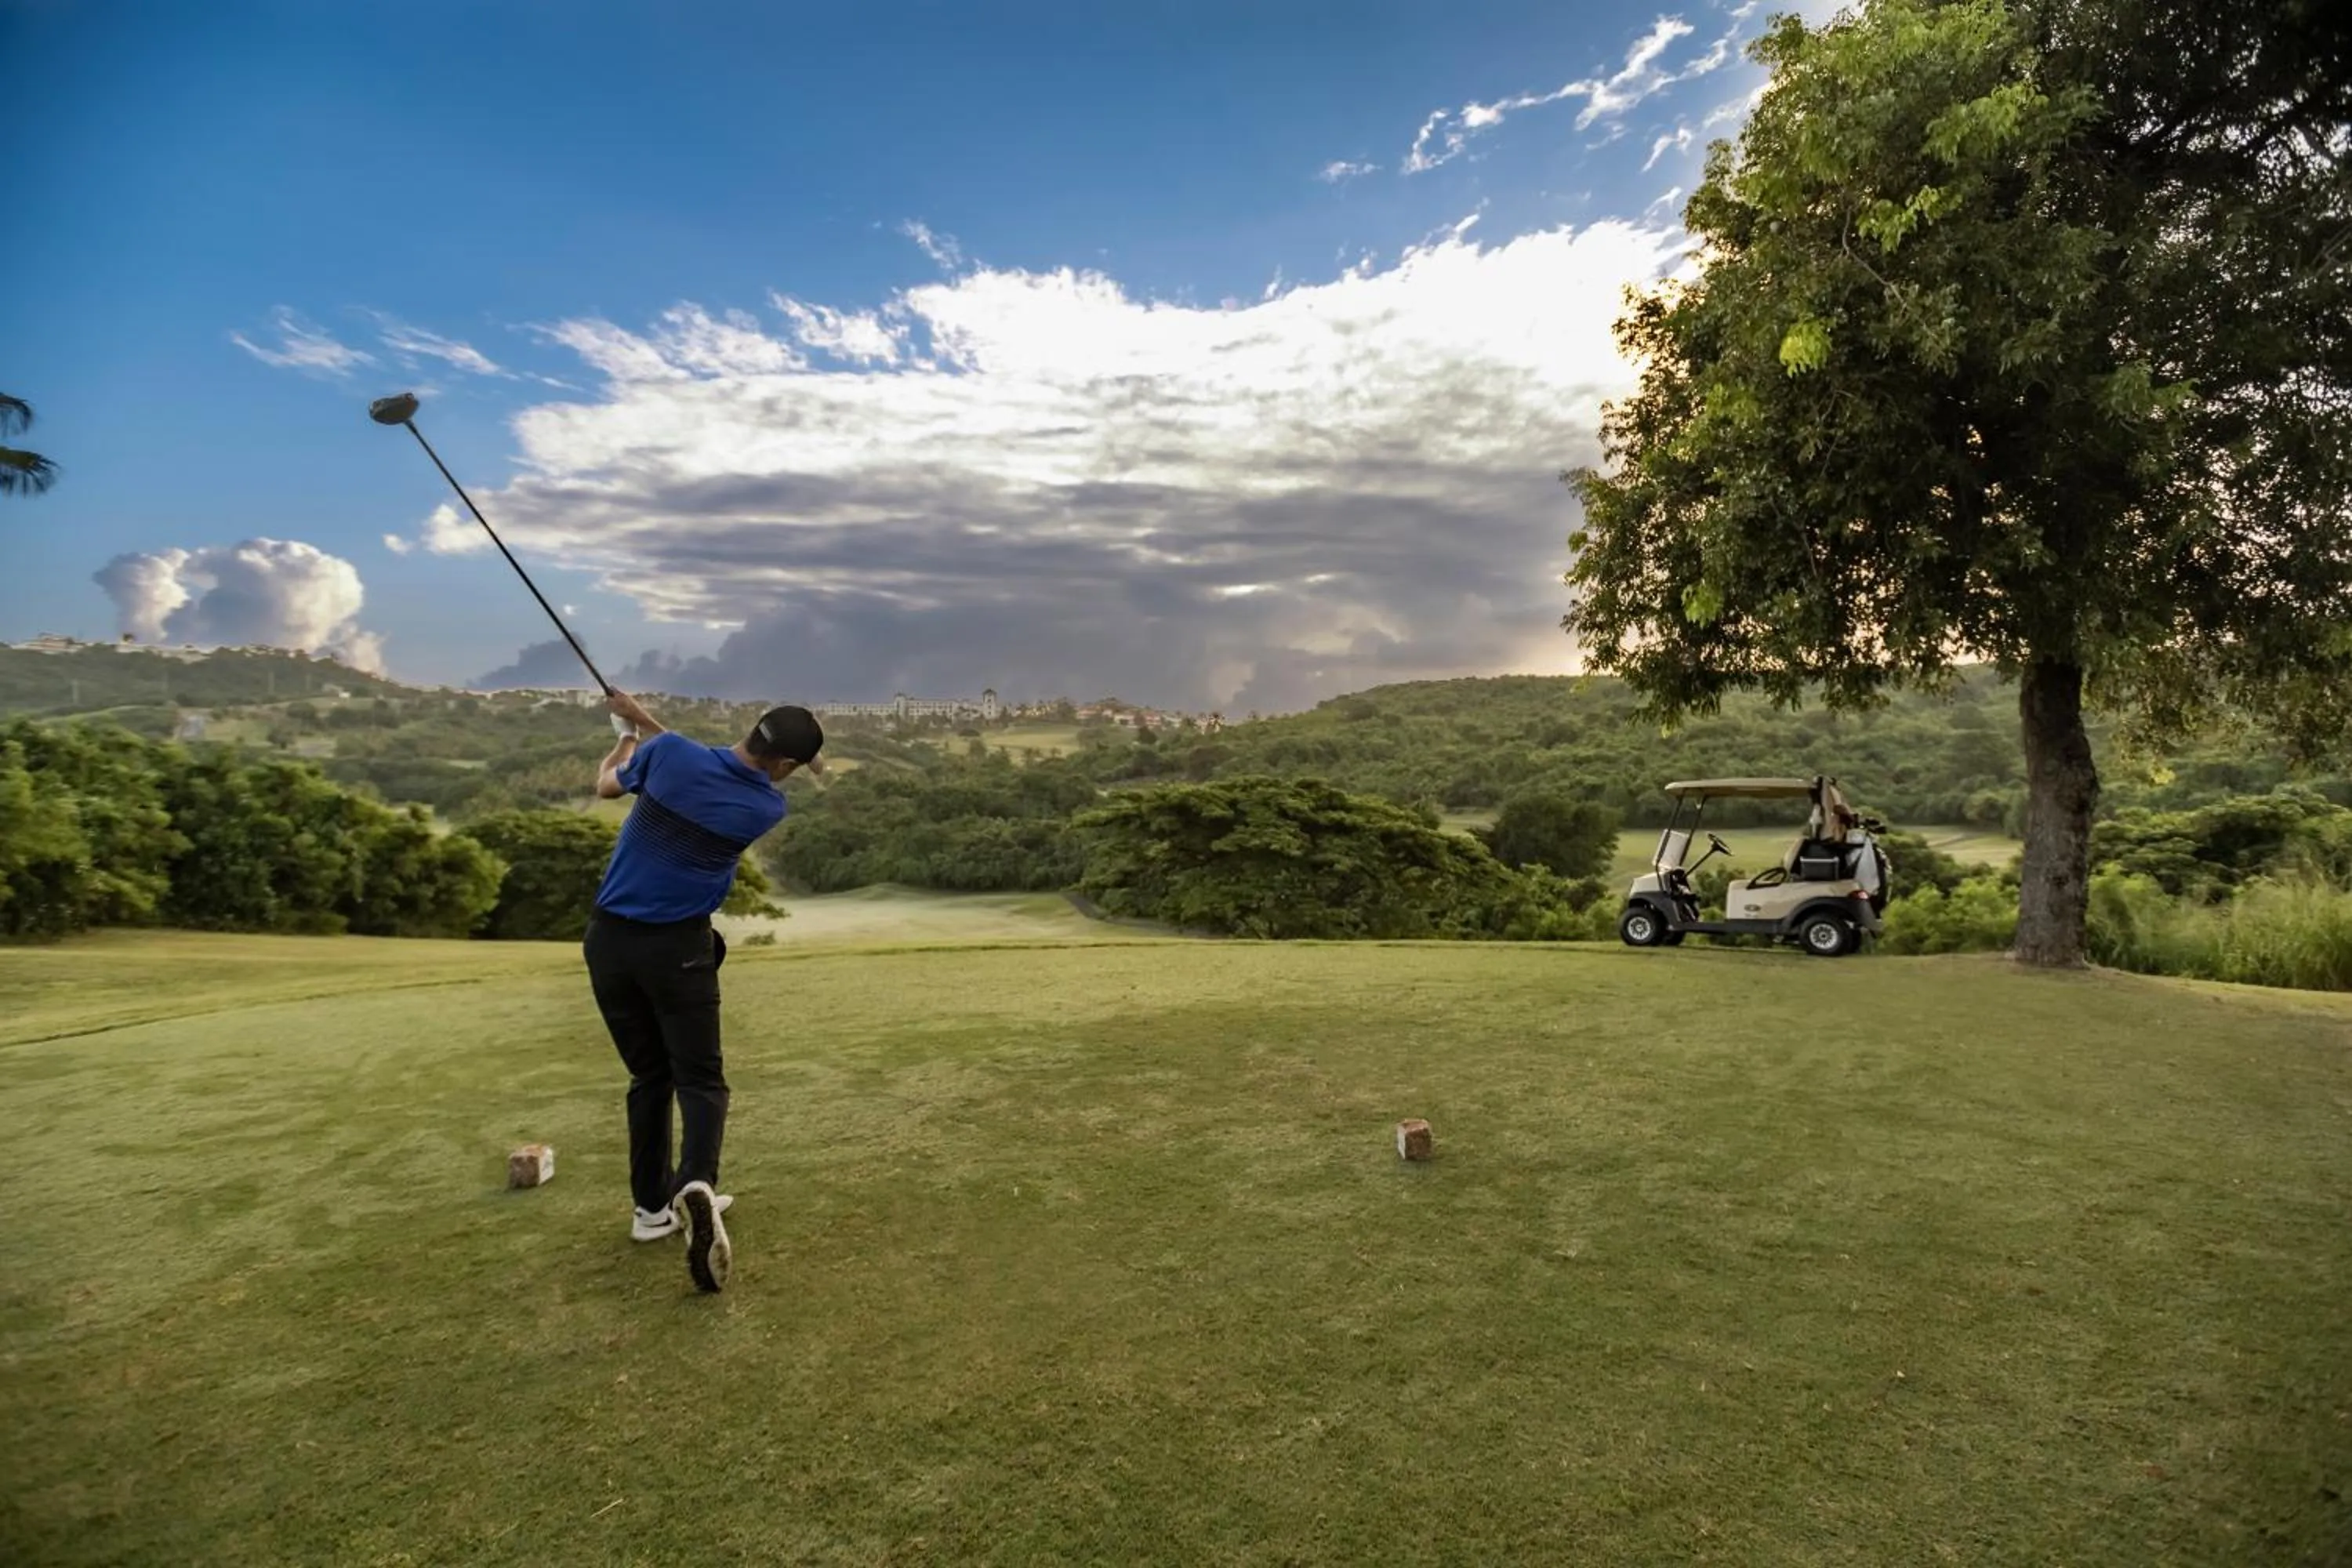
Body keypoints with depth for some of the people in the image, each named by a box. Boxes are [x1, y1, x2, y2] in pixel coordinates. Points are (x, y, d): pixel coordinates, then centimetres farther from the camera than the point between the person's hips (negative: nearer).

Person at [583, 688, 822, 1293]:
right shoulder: (768, 808, -9)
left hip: (610, 938, 4)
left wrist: (628, 735, 33)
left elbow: (608, 784, 13)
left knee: (649, 1076, 17)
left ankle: (653, 1204, 22)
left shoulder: (669, 753, -9)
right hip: (677, 947, -3)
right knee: (700, 1079, 5)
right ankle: (697, 1186, -21)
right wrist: (643, 720, 16)